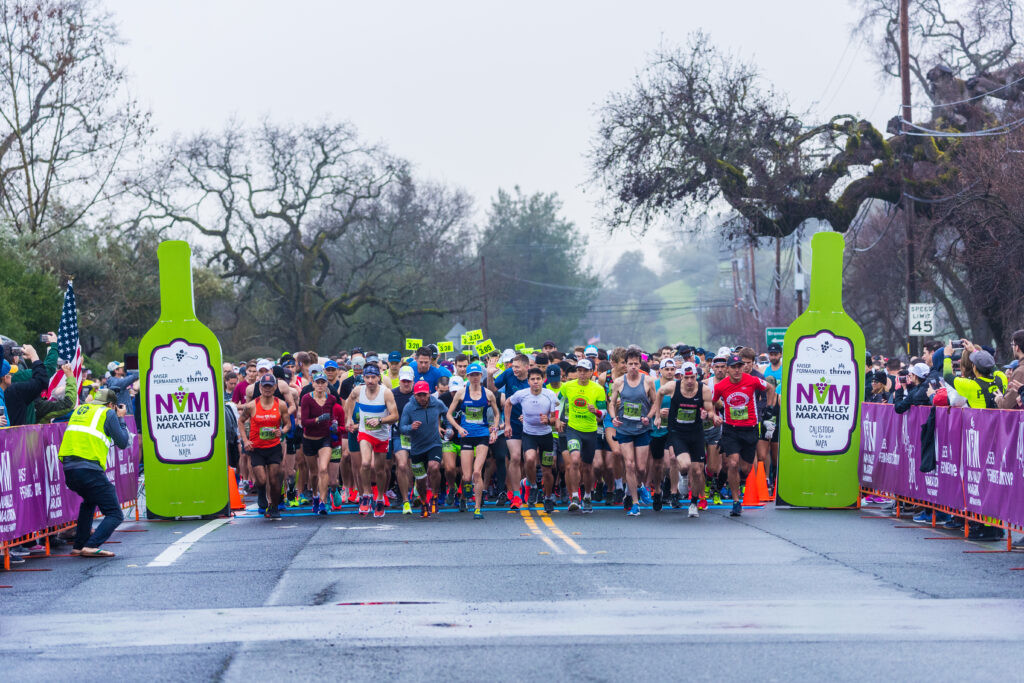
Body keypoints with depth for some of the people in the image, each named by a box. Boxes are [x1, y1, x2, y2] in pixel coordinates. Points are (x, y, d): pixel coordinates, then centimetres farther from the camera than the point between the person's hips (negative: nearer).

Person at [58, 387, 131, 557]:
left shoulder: (80, 409, 22)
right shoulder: (108, 413, 3)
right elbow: (122, 442, 7)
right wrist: (120, 419, 20)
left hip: (68, 468, 7)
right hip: (89, 469, -7)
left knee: (90, 500, 35)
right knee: (115, 515, -2)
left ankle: (79, 546, 31)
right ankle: (91, 546, -22)